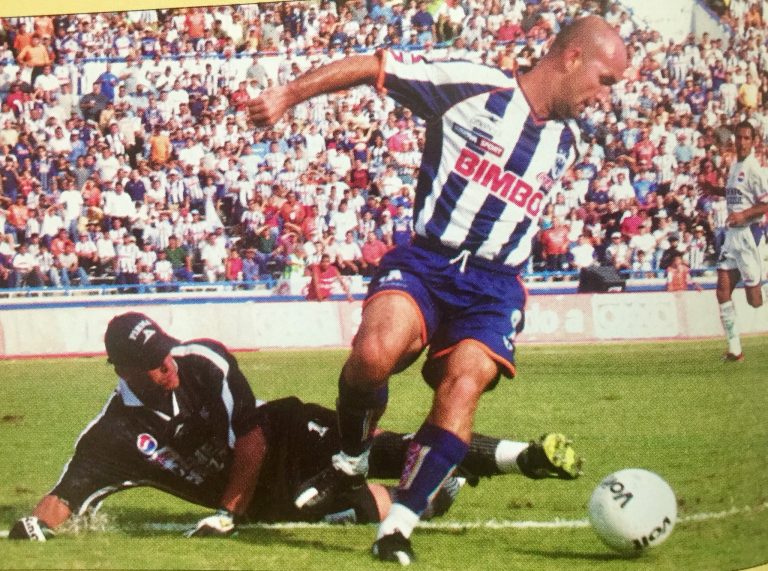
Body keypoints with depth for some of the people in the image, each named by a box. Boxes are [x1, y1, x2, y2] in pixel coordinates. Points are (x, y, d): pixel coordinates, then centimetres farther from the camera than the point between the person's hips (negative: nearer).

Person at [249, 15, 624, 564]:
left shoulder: (566, 142, 13)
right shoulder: (474, 86, -8)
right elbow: (372, 66, -7)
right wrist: (288, 95, -12)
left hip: (494, 286, 4)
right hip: (425, 264, -4)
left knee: (463, 386, -21)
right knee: (374, 353, -31)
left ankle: (400, 523, -11)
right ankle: (351, 461, 0)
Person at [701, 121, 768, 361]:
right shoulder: (735, 166, 13)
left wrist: (744, 214, -27)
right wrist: (715, 190, 16)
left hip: (749, 232, -9)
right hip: (732, 233, 9)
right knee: (723, 289, 3)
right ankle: (734, 349, 6)